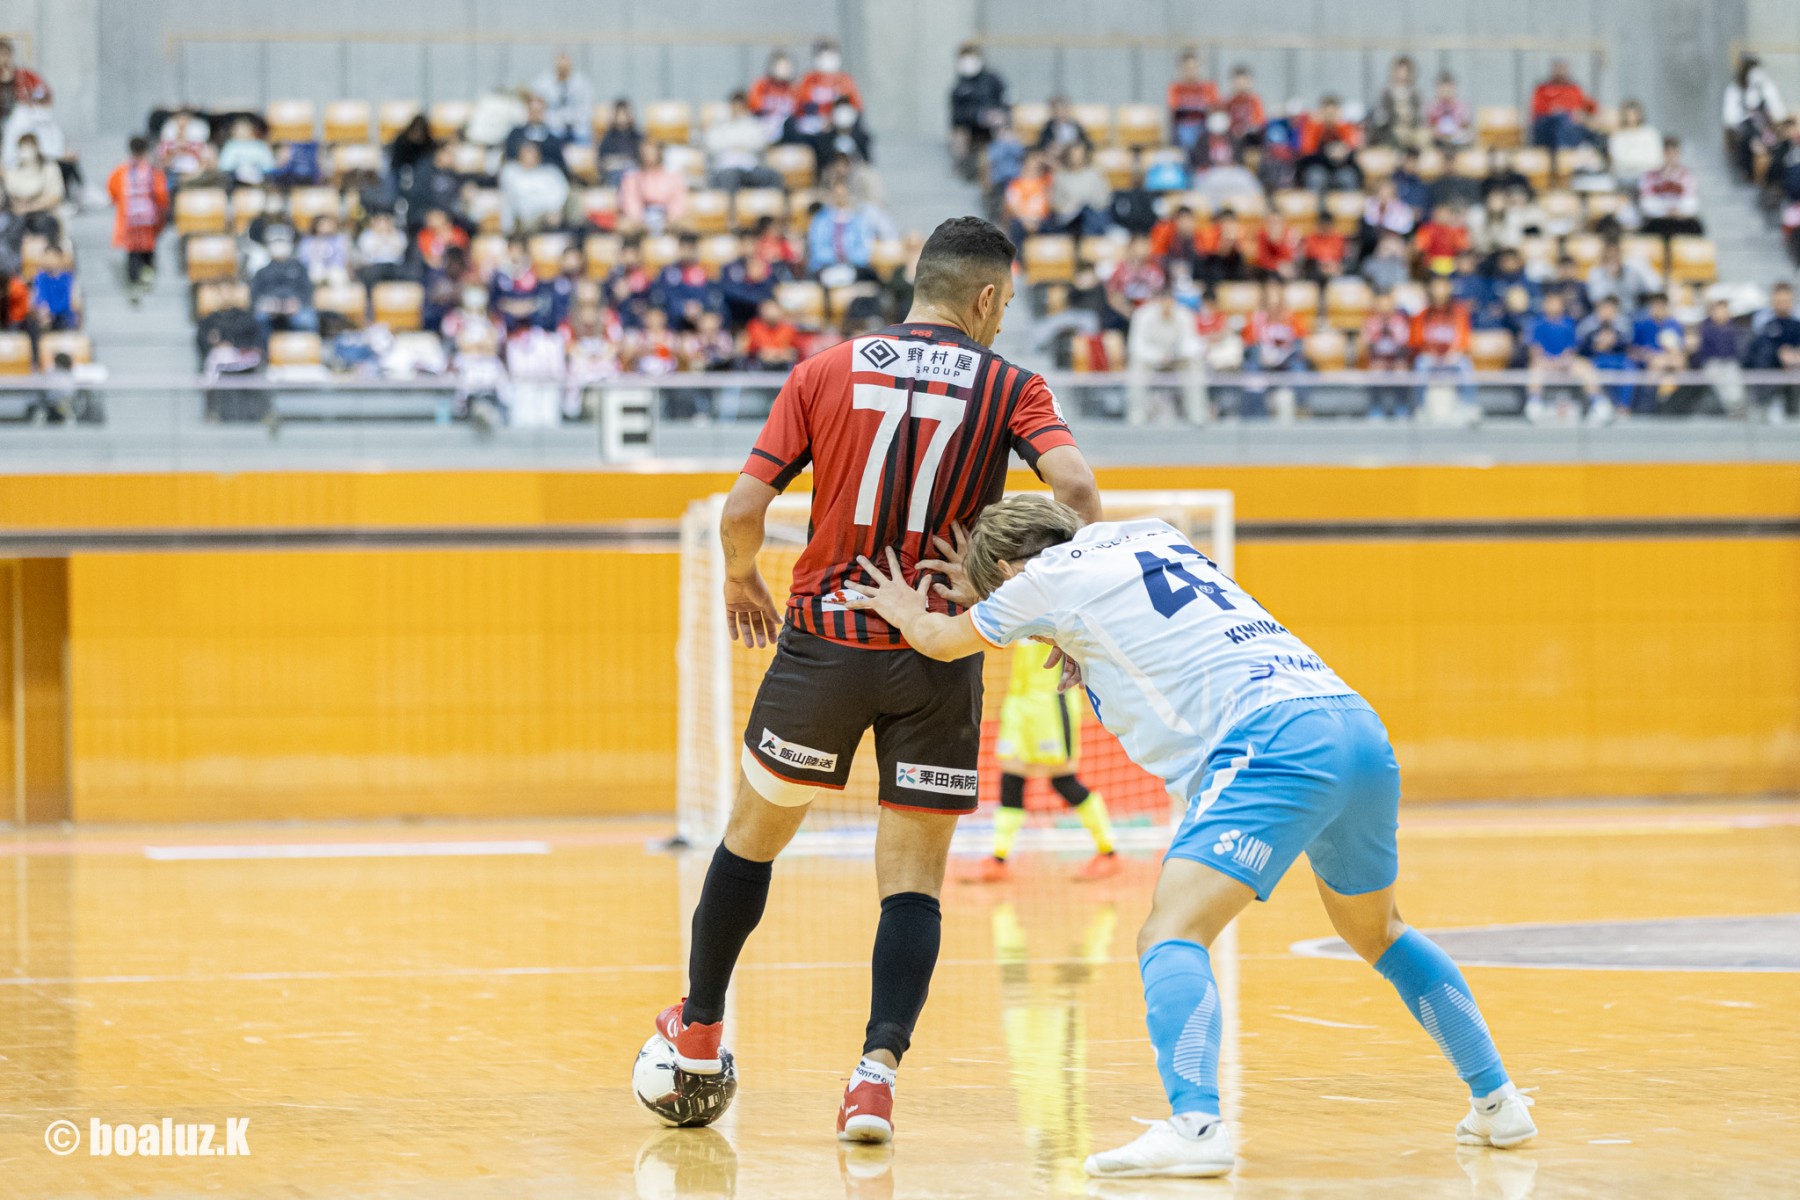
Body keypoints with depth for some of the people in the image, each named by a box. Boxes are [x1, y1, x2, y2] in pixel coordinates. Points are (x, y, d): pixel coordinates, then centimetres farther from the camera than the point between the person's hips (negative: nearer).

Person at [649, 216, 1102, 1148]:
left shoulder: (827, 370, 3)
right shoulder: (1009, 387, 0)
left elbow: (743, 507, -3)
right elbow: (1074, 486, -17)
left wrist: (741, 580, 17)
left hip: (824, 642, 1)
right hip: (941, 656, -1)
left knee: (753, 834, 21)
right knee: (913, 883, 4)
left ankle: (698, 1030, 34)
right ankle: (878, 1065, -15)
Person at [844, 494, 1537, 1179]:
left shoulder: (1051, 576, 7)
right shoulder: (1149, 534, 26)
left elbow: (943, 642, 26)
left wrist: (908, 612, 44)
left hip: (1275, 741, -8)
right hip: (1360, 728, 8)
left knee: (1171, 933, -15)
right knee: (1376, 931, 28)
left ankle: (1194, 1125, -34)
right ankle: (1498, 1103, 29)